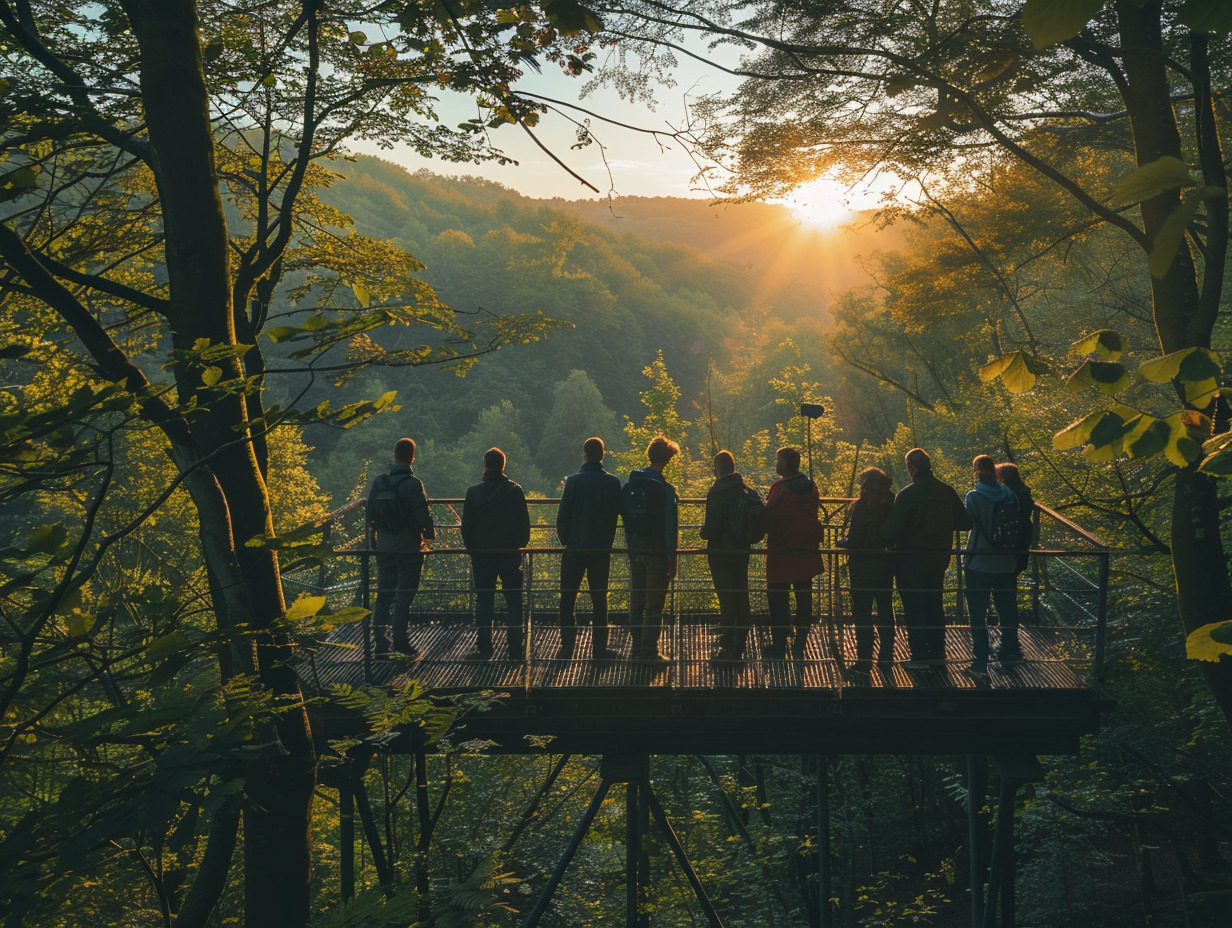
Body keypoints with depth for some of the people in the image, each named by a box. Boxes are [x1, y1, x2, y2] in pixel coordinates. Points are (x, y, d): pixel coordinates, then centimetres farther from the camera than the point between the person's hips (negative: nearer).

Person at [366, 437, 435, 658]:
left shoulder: (379, 482, 2)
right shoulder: (413, 484, -14)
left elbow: (369, 515, 8)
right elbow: (423, 514, -16)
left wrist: (373, 540, 21)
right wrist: (430, 534, 4)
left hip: (384, 548, 5)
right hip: (409, 549, -5)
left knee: (383, 596, 10)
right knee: (405, 596, 3)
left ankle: (381, 645, 9)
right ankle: (400, 639, 2)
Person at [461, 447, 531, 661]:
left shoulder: (473, 492, -4)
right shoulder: (515, 490, -5)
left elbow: (466, 526, -1)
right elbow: (524, 523, -2)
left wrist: (471, 548, 12)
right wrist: (520, 545, 11)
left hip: (482, 555, 0)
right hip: (510, 554, 0)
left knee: (484, 601, 6)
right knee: (513, 601, 5)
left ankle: (484, 648, 7)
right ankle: (516, 649, 5)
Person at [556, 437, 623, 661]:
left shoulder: (574, 481, -9)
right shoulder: (613, 482, -1)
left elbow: (562, 516, -7)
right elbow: (617, 514, 4)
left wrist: (565, 540, 7)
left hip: (575, 549, -2)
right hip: (602, 550, 2)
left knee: (567, 598, 7)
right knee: (599, 599, 9)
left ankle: (567, 647, 3)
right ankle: (599, 648, 10)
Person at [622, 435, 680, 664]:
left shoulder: (631, 483, 6)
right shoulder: (664, 488, -13)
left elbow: (624, 514, 11)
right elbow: (669, 525, -13)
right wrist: (672, 558, -9)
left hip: (635, 549, 6)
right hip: (656, 551, -6)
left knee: (636, 602, 13)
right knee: (654, 605, -1)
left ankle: (637, 649, 18)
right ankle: (649, 651, 1)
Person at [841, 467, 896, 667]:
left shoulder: (861, 506, -16)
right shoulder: (891, 504, 1)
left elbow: (854, 539, -18)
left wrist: (843, 543, 2)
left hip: (863, 566, -6)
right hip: (886, 564, 6)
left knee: (862, 613, 2)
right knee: (885, 609, 16)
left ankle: (864, 659, 2)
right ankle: (886, 657, 21)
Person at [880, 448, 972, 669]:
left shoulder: (907, 494, -17)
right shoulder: (948, 492, 0)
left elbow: (891, 529, -21)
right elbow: (965, 523, 6)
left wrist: (881, 538, -2)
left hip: (911, 560, -5)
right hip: (939, 558, 5)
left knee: (914, 609, 3)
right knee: (934, 605, 17)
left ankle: (919, 656, 2)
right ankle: (937, 653, 22)